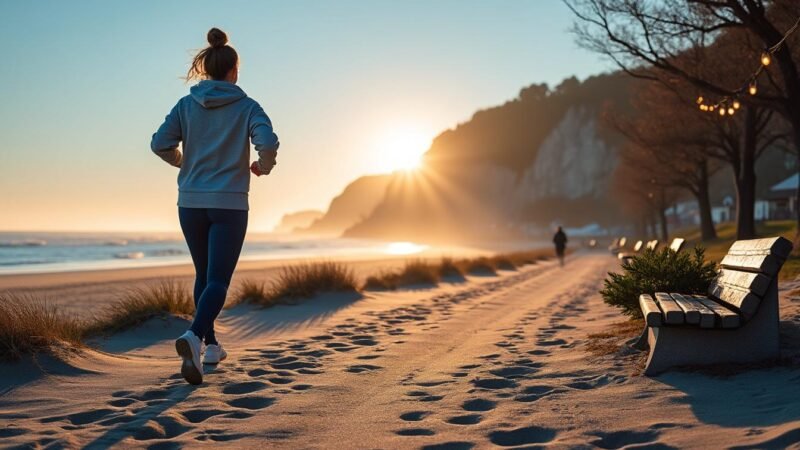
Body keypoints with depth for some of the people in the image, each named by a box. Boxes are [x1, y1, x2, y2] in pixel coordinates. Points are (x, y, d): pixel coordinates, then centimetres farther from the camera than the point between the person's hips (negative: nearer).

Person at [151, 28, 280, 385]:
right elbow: (268, 142, -18)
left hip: (191, 204, 3)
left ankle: (211, 345, 26)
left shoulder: (186, 105, 3)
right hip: (229, 205, -3)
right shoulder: (246, 107, -3)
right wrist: (263, 166, 3)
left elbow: (159, 144, -5)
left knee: (204, 274, 20)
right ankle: (193, 336, -31)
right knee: (218, 281, -5)